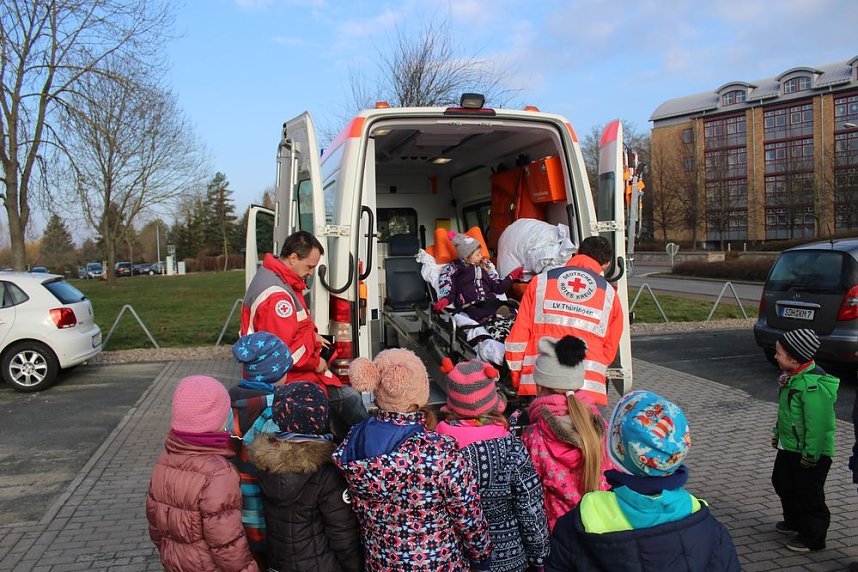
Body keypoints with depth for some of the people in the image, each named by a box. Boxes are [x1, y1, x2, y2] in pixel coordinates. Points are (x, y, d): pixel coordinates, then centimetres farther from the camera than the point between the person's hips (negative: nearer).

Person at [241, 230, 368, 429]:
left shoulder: (272, 275, 9)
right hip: (285, 378, -11)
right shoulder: (276, 295, -26)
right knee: (349, 399, -15)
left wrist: (312, 334, 12)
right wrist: (315, 363, -14)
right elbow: (285, 351, -28)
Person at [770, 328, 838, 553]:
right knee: (782, 482, 23)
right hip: (789, 446, 10)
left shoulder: (814, 385, -30)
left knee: (809, 494, 5)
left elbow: (817, 423, -28)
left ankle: (813, 538, 22)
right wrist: (778, 432, 22)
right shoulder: (793, 377, 2)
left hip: (810, 453, -10)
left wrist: (810, 454, -23)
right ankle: (794, 522, 44)